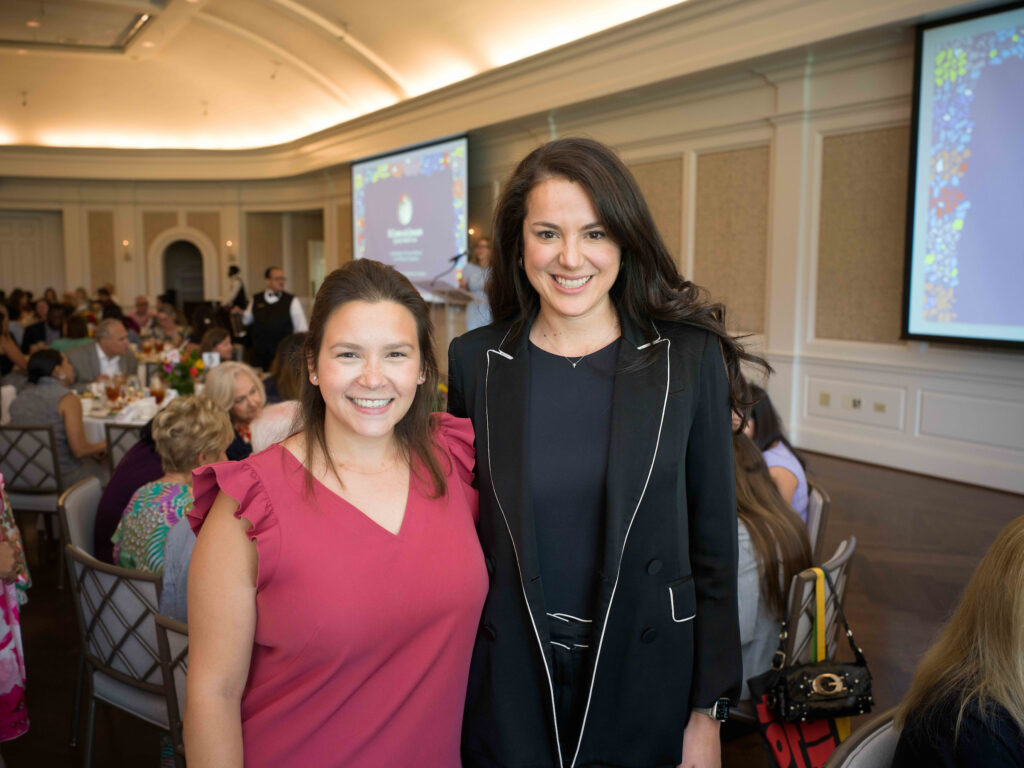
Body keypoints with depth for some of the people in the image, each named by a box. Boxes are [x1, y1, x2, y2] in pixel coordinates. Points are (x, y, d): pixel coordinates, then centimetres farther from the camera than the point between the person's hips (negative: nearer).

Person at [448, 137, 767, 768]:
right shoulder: (475, 360, -5)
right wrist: (454, 680, 4)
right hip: (510, 684, 1)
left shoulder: (690, 356, -9)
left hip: (647, 677, -1)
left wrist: (708, 712, -4)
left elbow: (713, 542, -4)